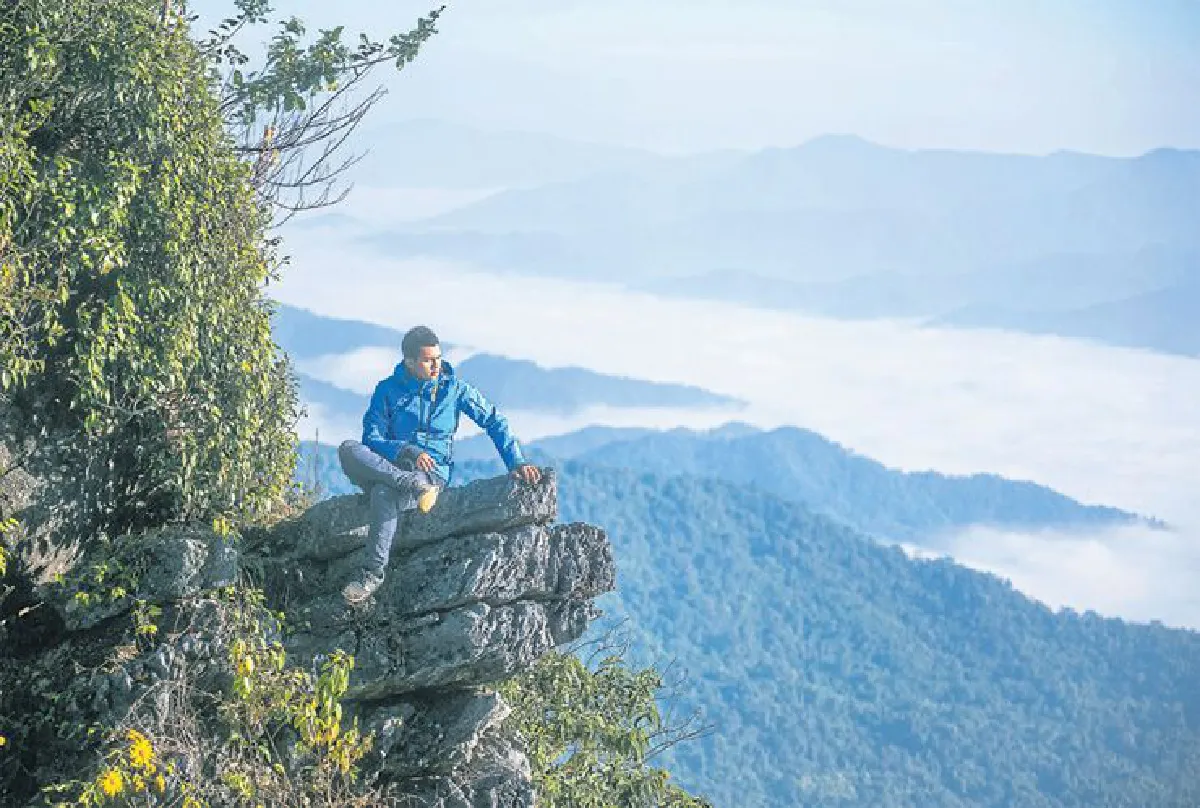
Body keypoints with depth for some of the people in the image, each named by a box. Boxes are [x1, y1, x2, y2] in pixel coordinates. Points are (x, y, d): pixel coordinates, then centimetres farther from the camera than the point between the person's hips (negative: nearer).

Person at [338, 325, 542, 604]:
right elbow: (372, 439, -2)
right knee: (348, 450, -31)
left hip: (434, 471, -2)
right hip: (389, 466, 2)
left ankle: (374, 572, -33)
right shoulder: (388, 390, 5)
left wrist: (516, 462, 0)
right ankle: (415, 486, -37)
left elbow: (494, 422, 11)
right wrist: (407, 452, -20)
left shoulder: (454, 388, 6)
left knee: (384, 495, -38)